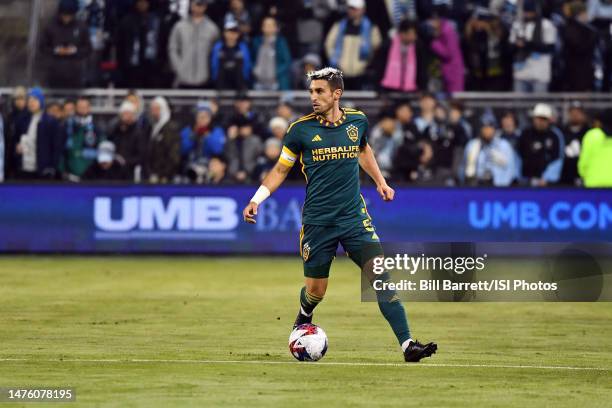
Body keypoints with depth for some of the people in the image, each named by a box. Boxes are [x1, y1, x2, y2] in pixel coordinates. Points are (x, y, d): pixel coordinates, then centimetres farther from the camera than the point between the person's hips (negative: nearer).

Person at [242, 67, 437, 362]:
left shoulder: (358, 121, 3)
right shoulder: (301, 129, -5)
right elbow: (280, 170, 4)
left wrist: (380, 182, 20)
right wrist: (256, 200, -7)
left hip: (354, 217, 1)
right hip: (317, 222, -1)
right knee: (316, 290, 6)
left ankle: (407, 345, -16)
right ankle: (303, 321, 43)